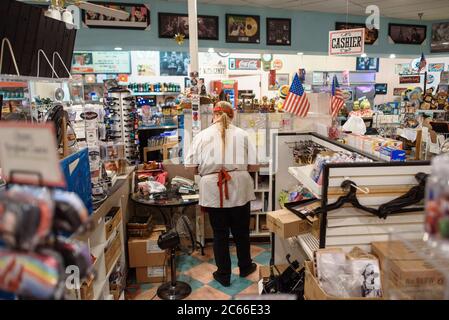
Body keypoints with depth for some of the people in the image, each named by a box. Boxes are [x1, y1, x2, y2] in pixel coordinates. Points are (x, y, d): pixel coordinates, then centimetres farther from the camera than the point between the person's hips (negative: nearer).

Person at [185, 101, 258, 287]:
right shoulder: (242, 134, 3)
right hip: (239, 188, 1)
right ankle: (245, 267, 38)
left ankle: (223, 274, 25)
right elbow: (253, 165, -1)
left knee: (220, 233, 12)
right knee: (241, 231, 18)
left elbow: (191, 166, -2)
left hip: (213, 190, -1)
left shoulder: (202, 135, 1)